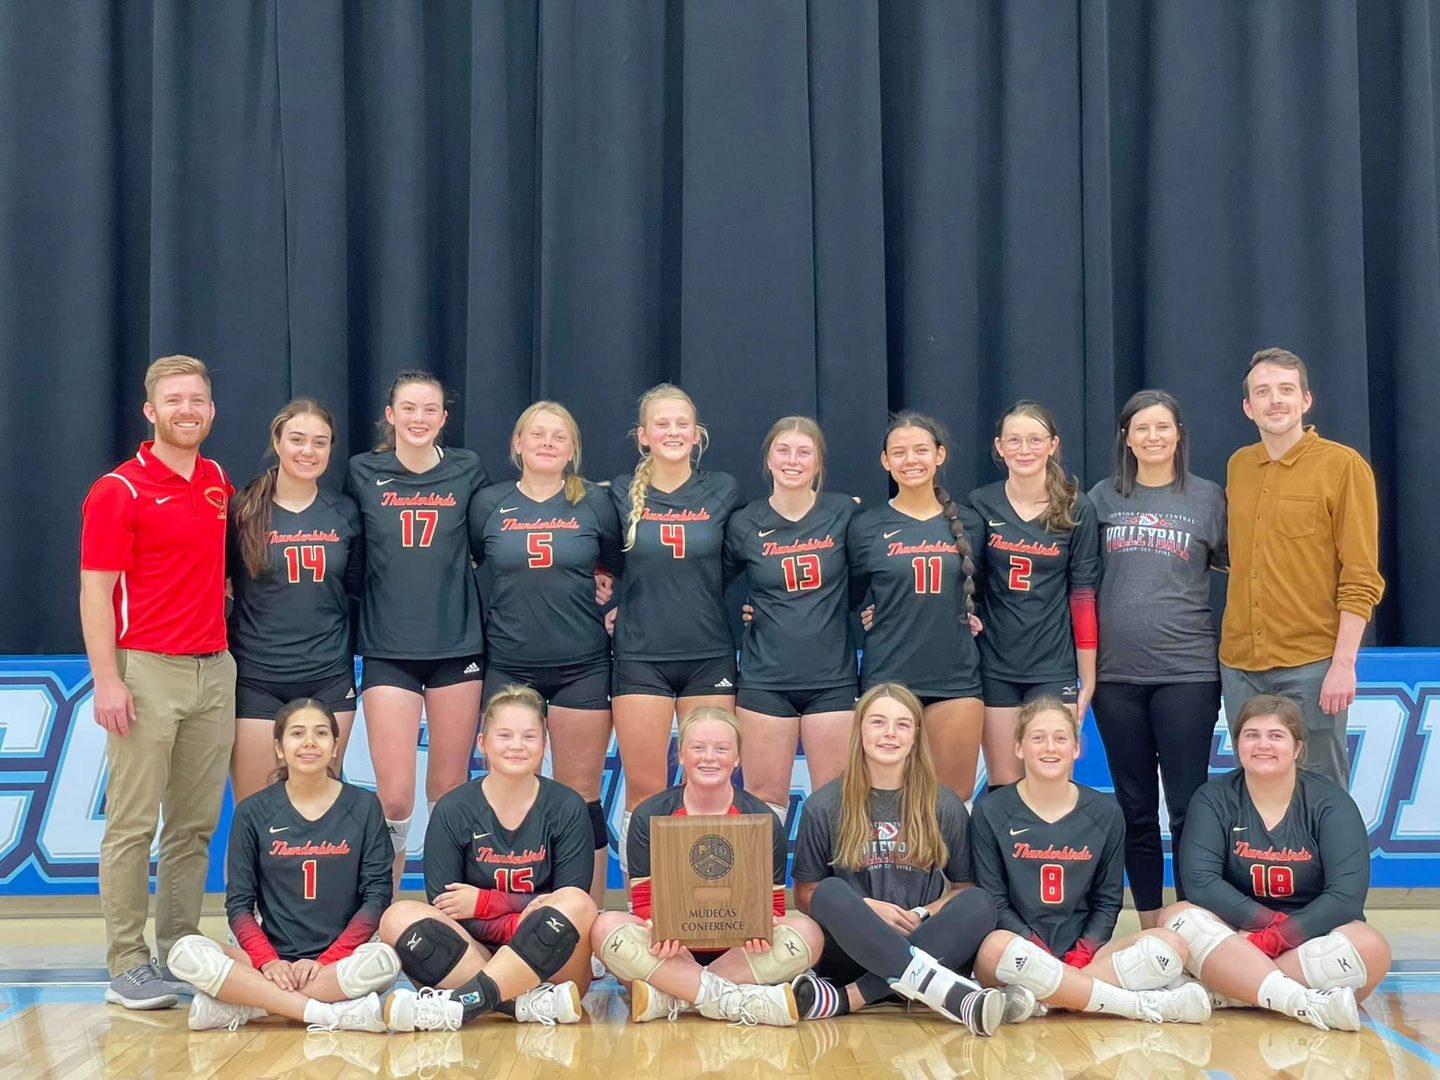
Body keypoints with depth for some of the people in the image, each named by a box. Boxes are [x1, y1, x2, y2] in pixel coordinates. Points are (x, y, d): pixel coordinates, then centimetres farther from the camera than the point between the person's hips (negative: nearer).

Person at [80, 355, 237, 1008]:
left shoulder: (220, 483, 13)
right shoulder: (118, 491, -5)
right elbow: (95, 592, -8)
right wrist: (107, 680, -16)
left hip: (215, 671, 6)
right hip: (147, 671, -6)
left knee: (195, 824, 8)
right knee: (132, 825, -3)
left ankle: (179, 955, 15)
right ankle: (127, 966, 3)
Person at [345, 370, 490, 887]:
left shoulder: (467, 471, 4)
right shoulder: (363, 473, 3)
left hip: (458, 646, 1)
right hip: (388, 650, -1)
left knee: (450, 789, 7)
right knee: (394, 796, -7)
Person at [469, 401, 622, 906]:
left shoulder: (594, 504, 2)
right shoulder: (488, 504, 3)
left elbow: (619, 570, 13)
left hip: (582, 668, -1)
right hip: (509, 668, 1)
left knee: (581, 797, 2)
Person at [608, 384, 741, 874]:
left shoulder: (722, 491, 3)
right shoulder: (622, 494, 3)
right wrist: (612, 603, 3)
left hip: (710, 656, 1)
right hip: (641, 657, 0)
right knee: (644, 792, 0)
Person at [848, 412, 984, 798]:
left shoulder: (968, 523, 7)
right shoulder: (866, 527, 3)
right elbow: (846, 598, 11)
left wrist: (970, 616, 5)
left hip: (956, 679, 1)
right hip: (888, 678, -1)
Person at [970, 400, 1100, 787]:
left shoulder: (1076, 509, -2)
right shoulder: (980, 504, 0)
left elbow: (1083, 595, -1)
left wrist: (1088, 676, -1)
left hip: (1053, 668, -1)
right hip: (995, 667, 1)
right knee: (1003, 786, 4)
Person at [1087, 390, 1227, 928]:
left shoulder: (1208, 498, 4)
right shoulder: (1103, 498, 8)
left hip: (1187, 670, -2)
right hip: (1117, 671, 2)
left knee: (1187, 805, -2)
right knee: (1135, 808, 8)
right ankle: (1149, 930, 16)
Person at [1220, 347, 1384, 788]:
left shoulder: (1344, 466, -5)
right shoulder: (1237, 466, 10)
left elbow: (1361, 579, -8)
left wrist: (1344, 664, -15)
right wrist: (1234, 645, 11)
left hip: (1312, 664, -5)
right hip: (1239, 664, 5)